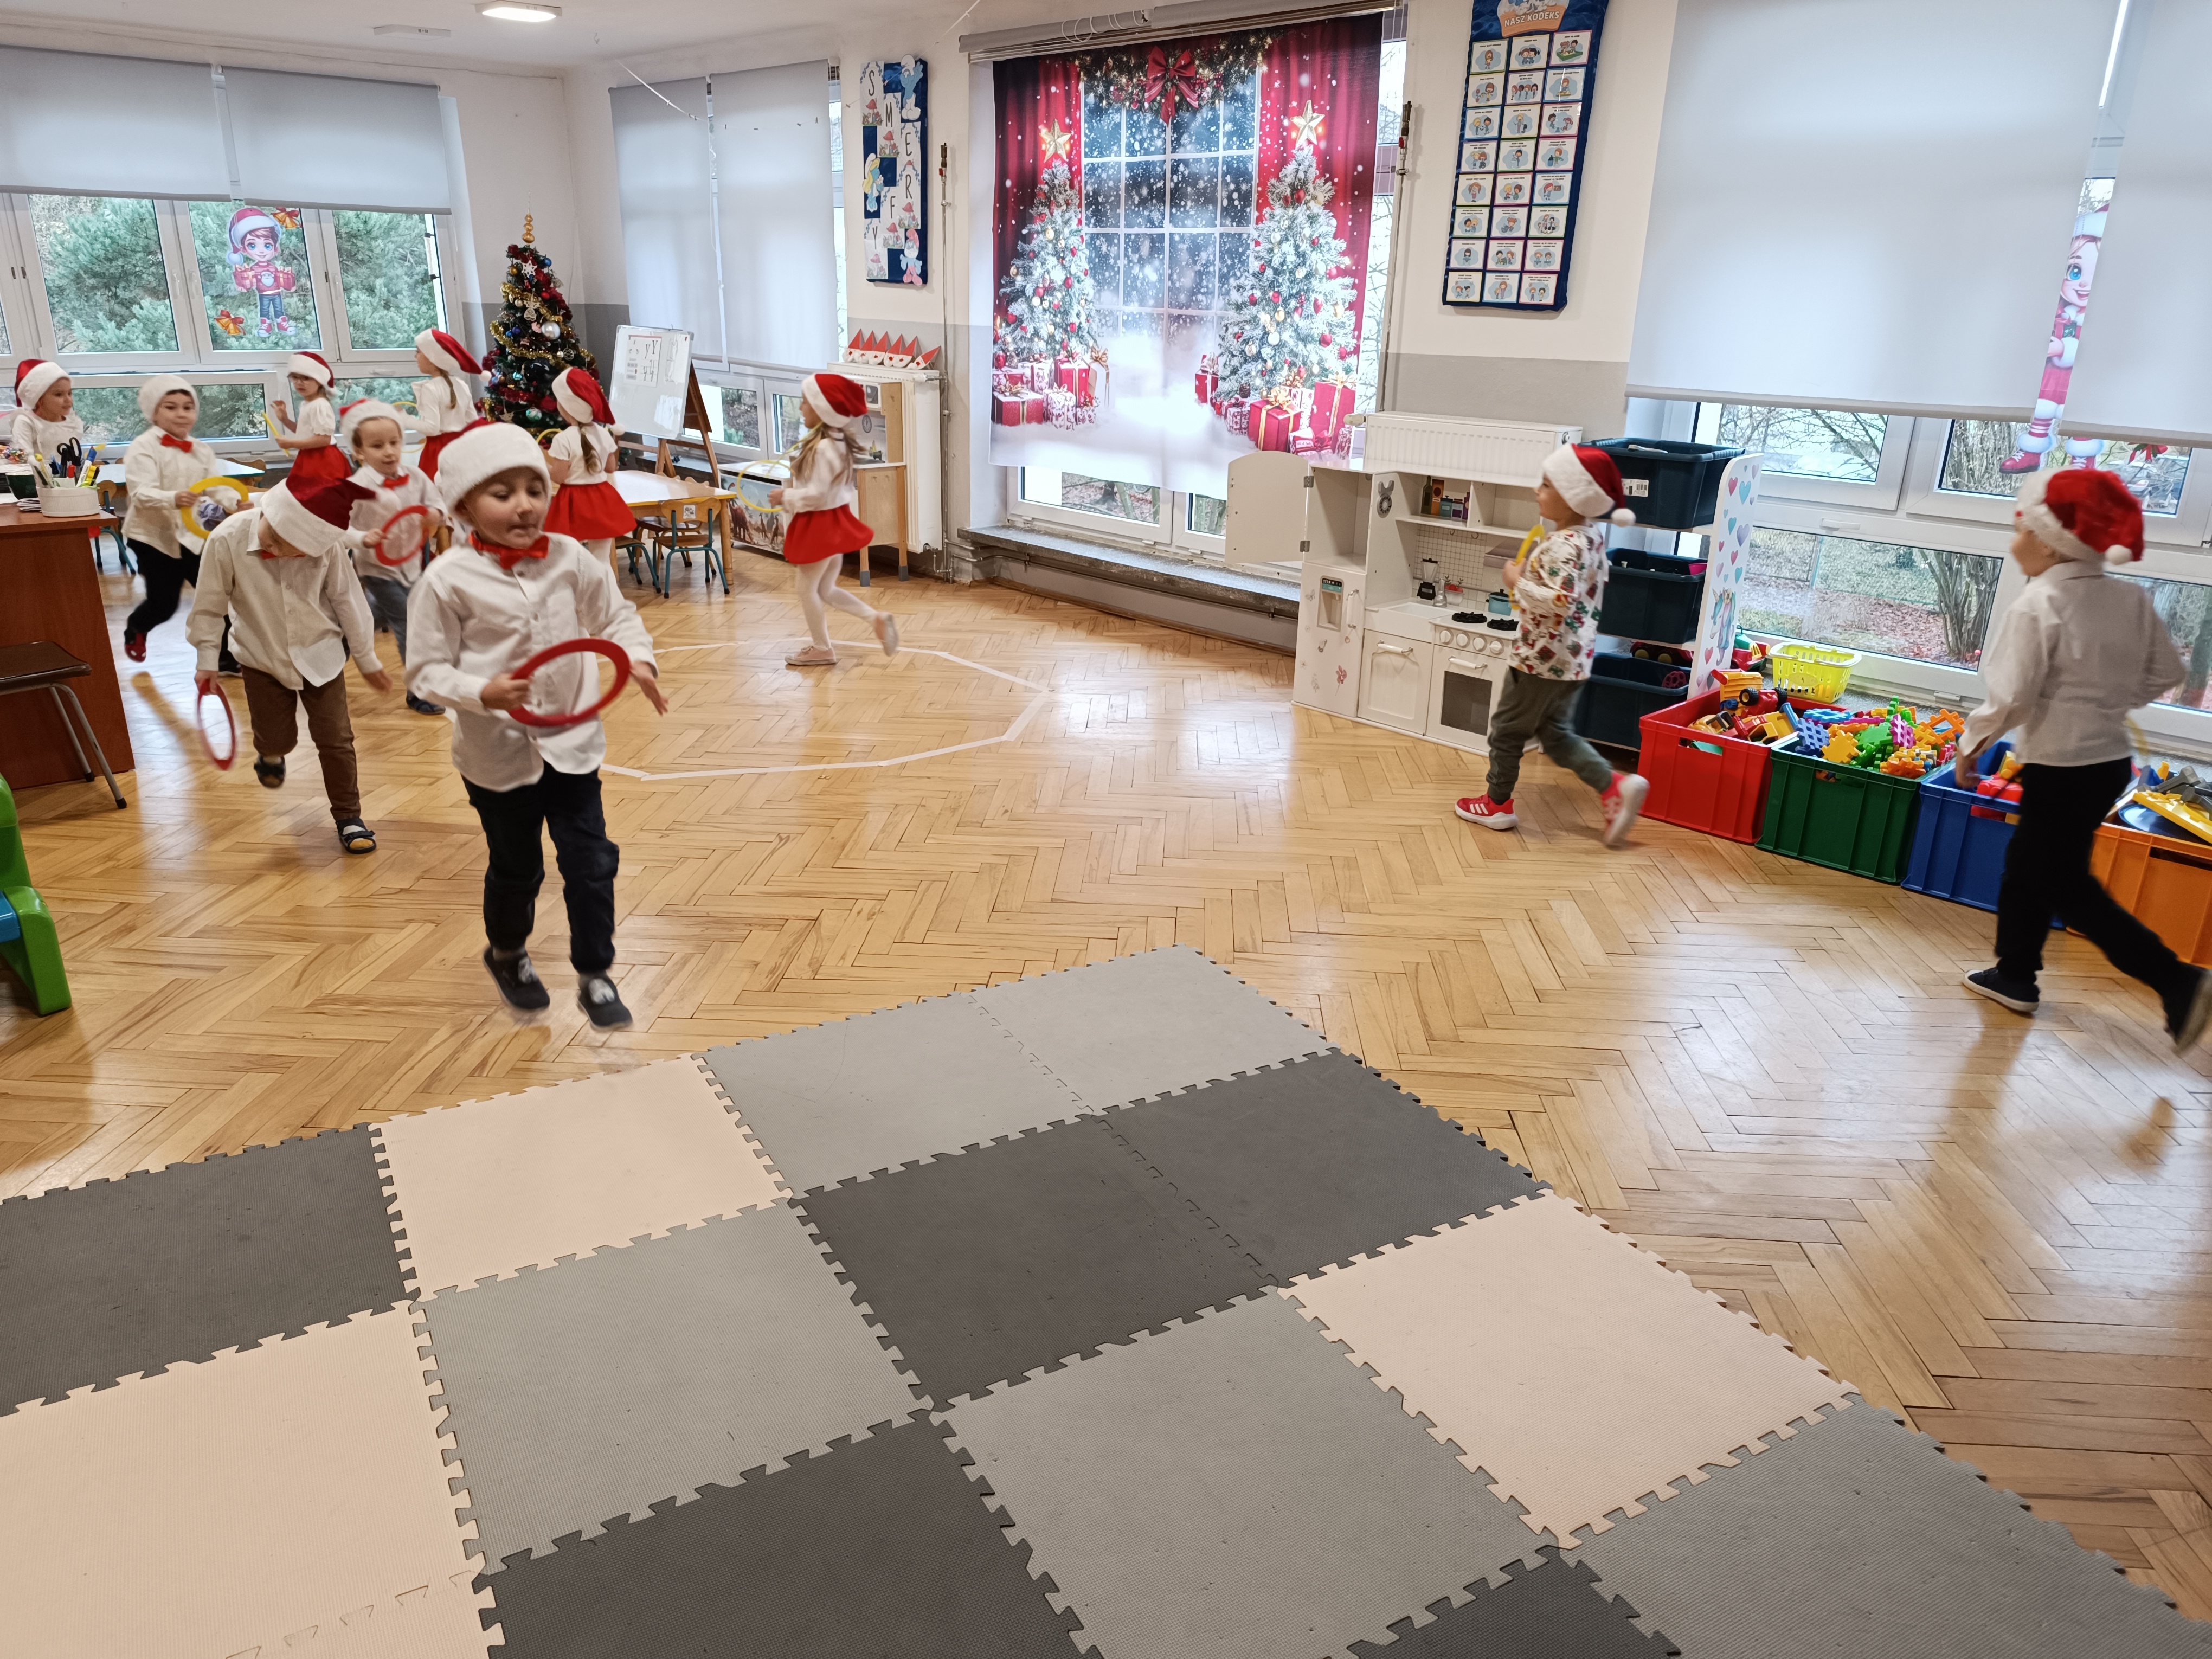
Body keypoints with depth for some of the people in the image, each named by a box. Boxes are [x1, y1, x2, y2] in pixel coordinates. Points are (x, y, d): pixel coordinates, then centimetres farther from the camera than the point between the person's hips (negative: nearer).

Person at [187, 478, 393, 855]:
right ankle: (271, 754, 48)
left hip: (321, 656, 0)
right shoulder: (228, 540, -22)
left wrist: (367, 659, 0)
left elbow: (347, 601, -8)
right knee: (277, 738, 9)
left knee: (336, 739, 0)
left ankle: (348, 817, 14)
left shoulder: (325, 547, -21)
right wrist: (207, 657, -3)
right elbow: (211, 602, -8)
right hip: (263, 659, 1)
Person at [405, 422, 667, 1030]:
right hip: (498, 753, -2)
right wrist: (483, 693, -27)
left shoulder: (569, 558, -5)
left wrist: (636, 658, -9)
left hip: (572, 744, 2)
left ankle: (595, 977, 21)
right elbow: (427, 671, -10)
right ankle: (506, 954, 46)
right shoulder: (447, 581, -14)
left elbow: (615, 615, 8)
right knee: (516, 870, 15)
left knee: (591, 864, 3)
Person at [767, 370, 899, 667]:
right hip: (831, 523, 10)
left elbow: (818, 495, -26)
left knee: (807, 588, 7)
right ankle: (878, 618, 8)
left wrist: (785, 497, -13)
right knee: (826, 590, 17)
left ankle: (822, 649, 18)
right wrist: (792, 493, 14)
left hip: (821, 525, -10)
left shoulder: (823, 448, -24)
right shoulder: (836, 443, 7)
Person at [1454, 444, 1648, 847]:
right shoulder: (1591, 535, 6)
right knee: (1556, 733, 19)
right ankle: (1616, 787, 8)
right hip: (1572, 657, 9)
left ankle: (1497, 804, 23)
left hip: (1544, 658, -9)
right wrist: (1530, 577, 11)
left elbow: (1560, 601, -33)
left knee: (1507, 729, 9)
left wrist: (1518, 583, -21)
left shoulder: (1562, 545, -24)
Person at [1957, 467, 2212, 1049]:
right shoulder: (2132, 599, 3)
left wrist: (1971, 742, -6)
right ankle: (2015, 974, 30)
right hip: (2111, 756, 8)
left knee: (2065, 884, 4)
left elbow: (2010, 696, -20)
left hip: (2063, 767, -8)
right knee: (2028, 864, 20)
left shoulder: (2040, 604, -18)